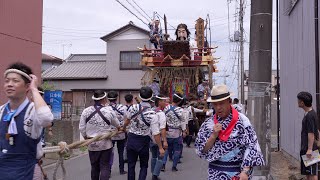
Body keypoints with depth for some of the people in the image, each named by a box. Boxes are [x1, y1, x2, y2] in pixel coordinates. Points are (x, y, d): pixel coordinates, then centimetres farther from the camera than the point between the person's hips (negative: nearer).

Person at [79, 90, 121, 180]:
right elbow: (117, 125, 6)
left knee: (94, 167, 17)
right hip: (105, 144, -3)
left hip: (92, 144, 3)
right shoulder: (109, 110, -11)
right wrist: (120, 128, 29)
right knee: (105, 167, 5)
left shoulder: (86, 111, -6)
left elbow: (81, 128, -1)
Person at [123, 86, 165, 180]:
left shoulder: (133, 108, -10)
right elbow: (156, 134, -20)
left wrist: (124, 127, 35)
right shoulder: (152, 114, -21)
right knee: (144, 166, 16)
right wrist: (160, 148, -8)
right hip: (143, 142, -3)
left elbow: (127, 119, 13)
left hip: (131, 139, 3)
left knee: (131, 165, 16)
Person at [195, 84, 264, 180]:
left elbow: (251, 146, -12)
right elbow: (201, 150, -1)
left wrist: (245, 171, -18)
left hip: (238, 172, -2)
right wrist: (213, 135, -15)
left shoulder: (242, 120, -10)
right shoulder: (208, 123, -1)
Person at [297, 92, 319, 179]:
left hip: (310, 149, -10)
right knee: (308, 173, 16)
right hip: (305, 149, 10)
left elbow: (311, 133, -21)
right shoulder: (308, 113, 13)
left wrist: (310, 149, -23)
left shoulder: (310, 115, -18)